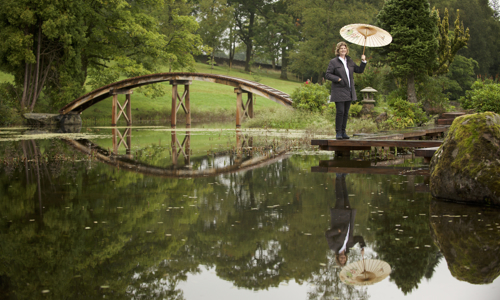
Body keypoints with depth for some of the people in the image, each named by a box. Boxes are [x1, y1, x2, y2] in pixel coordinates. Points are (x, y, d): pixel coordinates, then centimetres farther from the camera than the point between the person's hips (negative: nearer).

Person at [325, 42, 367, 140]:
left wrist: (363, 61, 2)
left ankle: (343, 132, 15)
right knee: (340, 111, -10)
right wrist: (338, 79, -16)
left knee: (346, 112, 7)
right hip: (339, 91, -5)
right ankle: (338, 132, -2)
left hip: (349, 91, 6)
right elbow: (328, 74, -4)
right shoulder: (333, 62, -2)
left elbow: (359, 70, 16)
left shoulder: (350, 61, 14)